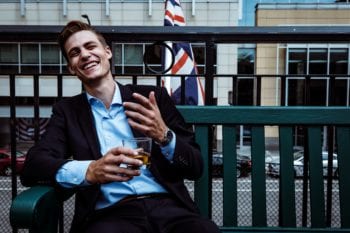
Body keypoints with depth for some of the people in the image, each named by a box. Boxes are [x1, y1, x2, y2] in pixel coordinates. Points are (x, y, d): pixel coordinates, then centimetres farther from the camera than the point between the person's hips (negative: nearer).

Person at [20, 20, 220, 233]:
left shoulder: (153, 97, 9)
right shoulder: (67, 110, 12)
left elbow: (196, 167, 8)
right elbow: (33, 166, -1)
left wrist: (164, 135, -13)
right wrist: (90, 171, -19)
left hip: (168, 207, 1)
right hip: (110, 215, 0)